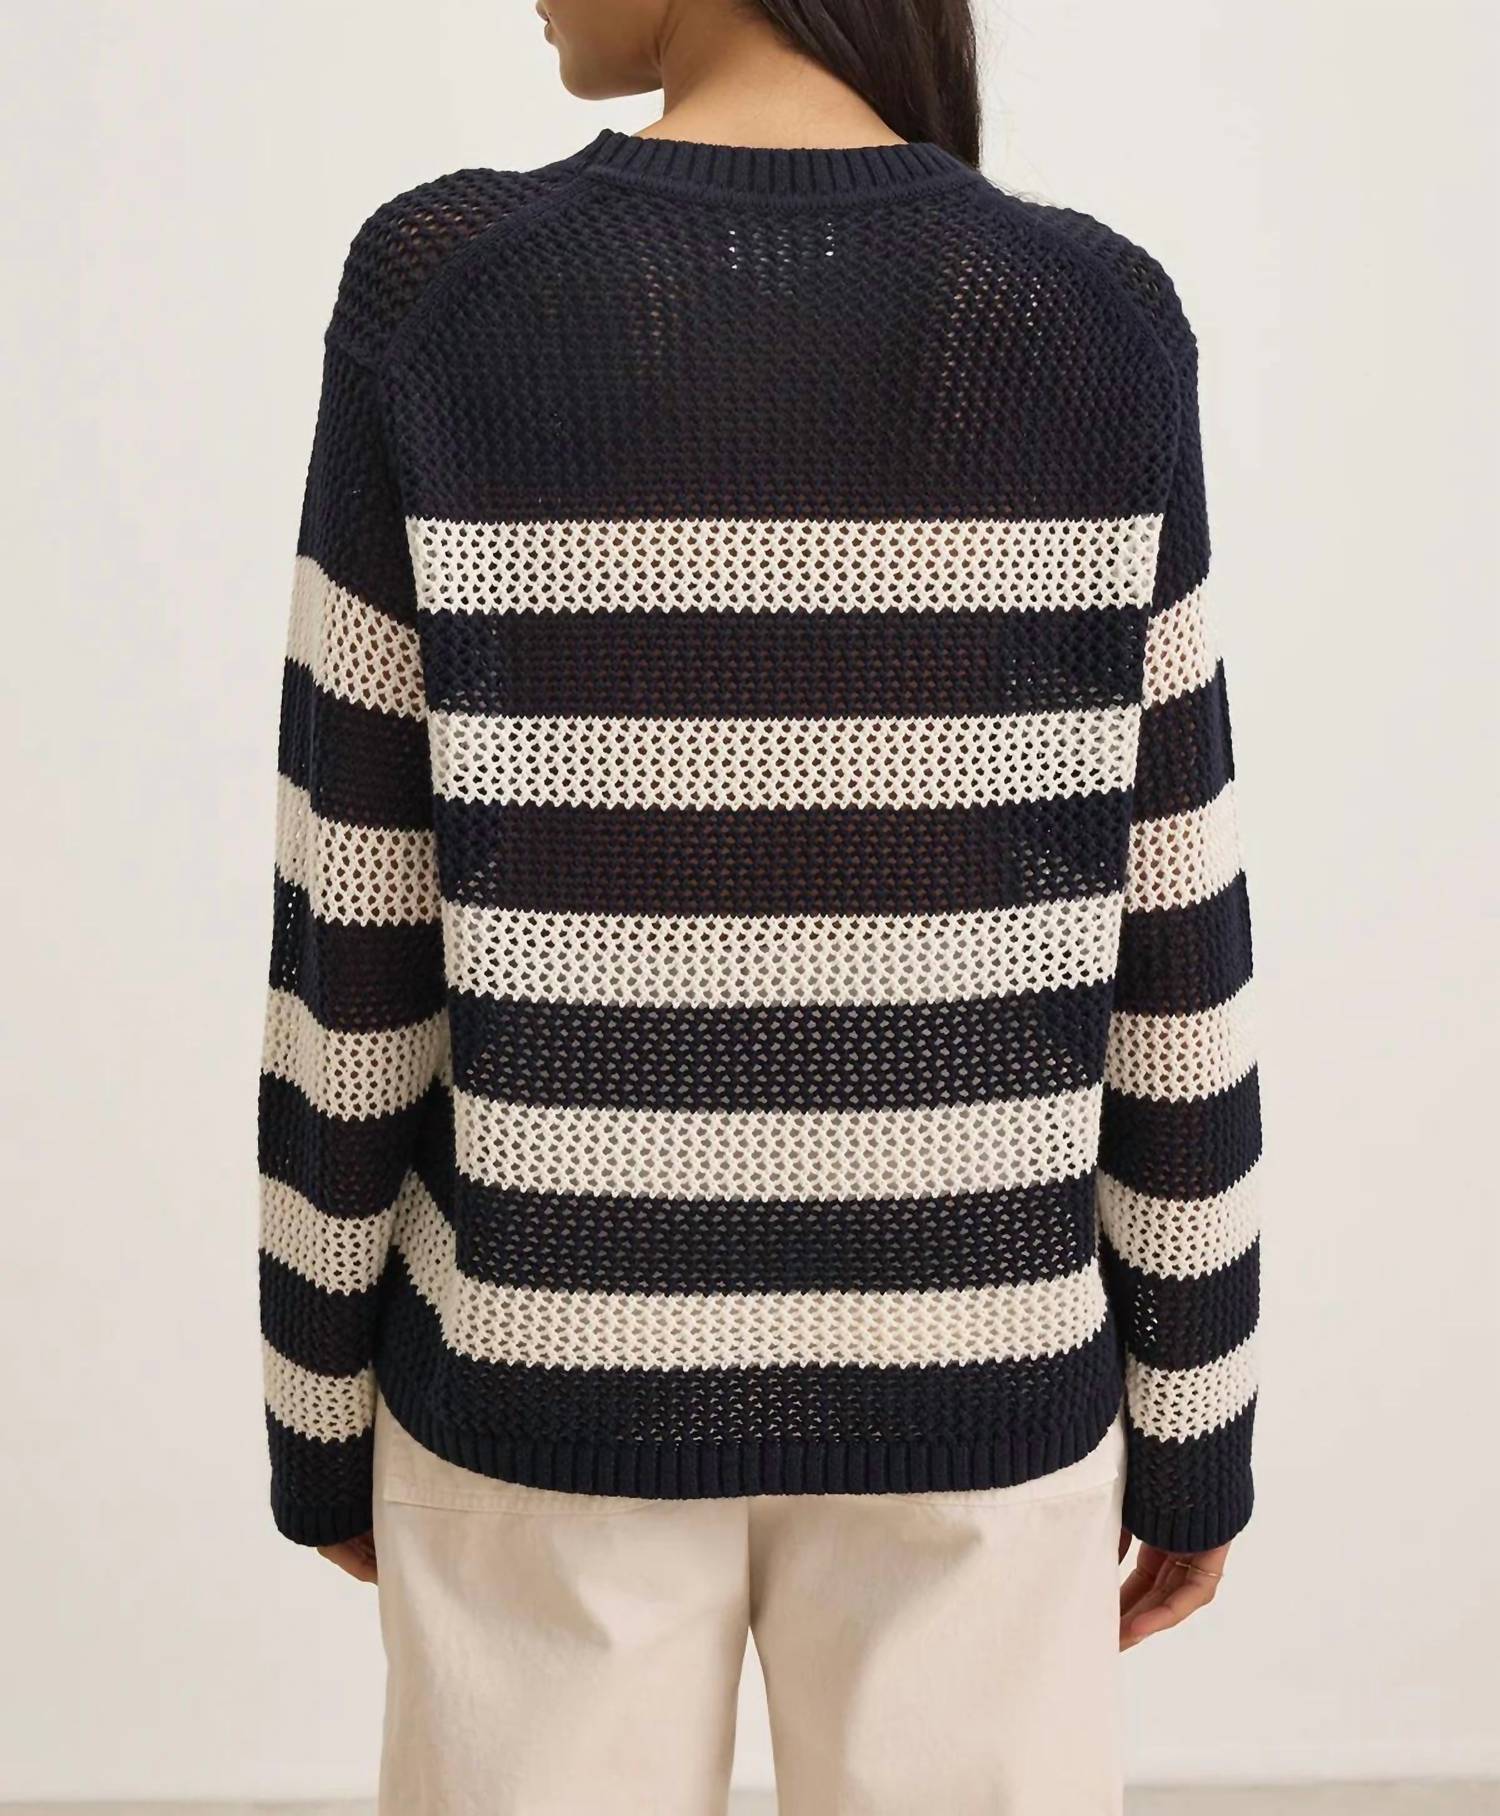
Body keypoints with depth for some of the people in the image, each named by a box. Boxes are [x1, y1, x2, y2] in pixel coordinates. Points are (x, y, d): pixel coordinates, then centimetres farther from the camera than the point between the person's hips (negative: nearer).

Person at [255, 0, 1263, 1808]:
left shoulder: (437, 299, -12)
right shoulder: (1101, 324, -9)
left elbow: (352, 940, -8)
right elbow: (1168, 950, -6)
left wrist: (321, 1396, 5)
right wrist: (1189, 1409, 7)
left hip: (547, 1351, 0)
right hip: (970, 1360, 1)